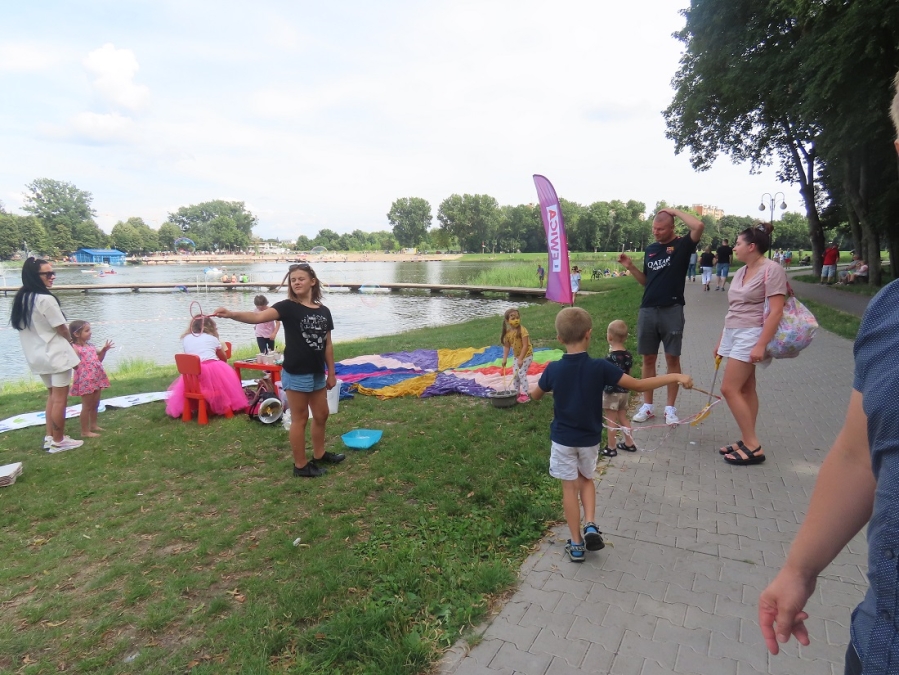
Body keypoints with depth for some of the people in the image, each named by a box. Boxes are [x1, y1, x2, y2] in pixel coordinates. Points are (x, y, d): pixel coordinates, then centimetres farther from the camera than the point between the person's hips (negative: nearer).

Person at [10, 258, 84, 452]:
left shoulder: (21, 298, 6)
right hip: (56, 354, -9)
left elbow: (30, 328, 11)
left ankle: (49, 437, 25)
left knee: (52, 395, 21)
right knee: (60, 398, 2)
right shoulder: (45, 299, -21)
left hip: (37, 355, 9)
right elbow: (62, 329, -14)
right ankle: (58, 441, 10)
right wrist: (70, 341, 8)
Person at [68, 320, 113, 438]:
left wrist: (104, 350, 11)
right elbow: (75, 365, -20)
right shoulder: (75, 348, -14)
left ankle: (93, 425, 30)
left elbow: (98, 360, 22)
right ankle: (85, 431, 5)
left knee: (95, 404, 17)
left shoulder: (91, 346, 11)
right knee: (87, 406, -3)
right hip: (85, 380, -8)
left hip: (96, 379, 8)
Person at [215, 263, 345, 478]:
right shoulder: (288, 307, -10)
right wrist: (232, 314, -45)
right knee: (300, 418, 4)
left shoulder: (323, 311, 5)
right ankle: (300, 465, 18)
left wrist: (331, 372, 11)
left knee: (321, 414, 19)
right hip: (296, 373, -6)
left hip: (317, 373, 6)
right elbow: (259, 317, -28)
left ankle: (319, 454, 39)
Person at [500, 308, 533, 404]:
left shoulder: (522, 330, -24)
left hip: (526, 355, -7)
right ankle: (516, 393, 26)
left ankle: (525, 395, -6)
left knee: (521, 373, -13)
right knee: (515, 374, 12)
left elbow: (525, 346, -25)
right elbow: (507, 346, 4)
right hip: (516, 356, 7)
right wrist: (504, 359, -1)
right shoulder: (507, 333, -5)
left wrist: (520, 359, -28)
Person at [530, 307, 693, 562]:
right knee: (586, 479, 25)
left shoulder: (553, 369, -15)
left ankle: (576, 544, 18)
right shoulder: (600, 367, -18)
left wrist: (531, 387, 26)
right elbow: (639, 385, -15)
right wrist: (675, 377, -6)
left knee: (569, 487, 11)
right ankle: (591, 526, 9)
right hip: (589, 439, 1)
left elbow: (535, 395, 3)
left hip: (562, 439, 0)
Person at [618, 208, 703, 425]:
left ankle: (670, 408, 13)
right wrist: (631, 267, 4)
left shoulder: (682, 245, -2)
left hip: (672, 310, -4)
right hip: (647, 310, 5)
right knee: (648, 359, 8)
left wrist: (674, 211, -10)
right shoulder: (650, 249, 13)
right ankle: (647, 405, 18)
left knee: (672, 359, 3)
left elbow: (699, 226, -23)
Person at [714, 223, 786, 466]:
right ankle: (747, 442, 16)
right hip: (734, 334, 9)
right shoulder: (741, 272, 13)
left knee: (729, 389, -12)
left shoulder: (771, 270, -12)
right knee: (745, 389, 10)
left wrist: (761, 345, -23)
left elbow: (776, 312, -18)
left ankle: (753, 446, -3)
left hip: (751, 335, -9)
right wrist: (721, 340, 20)